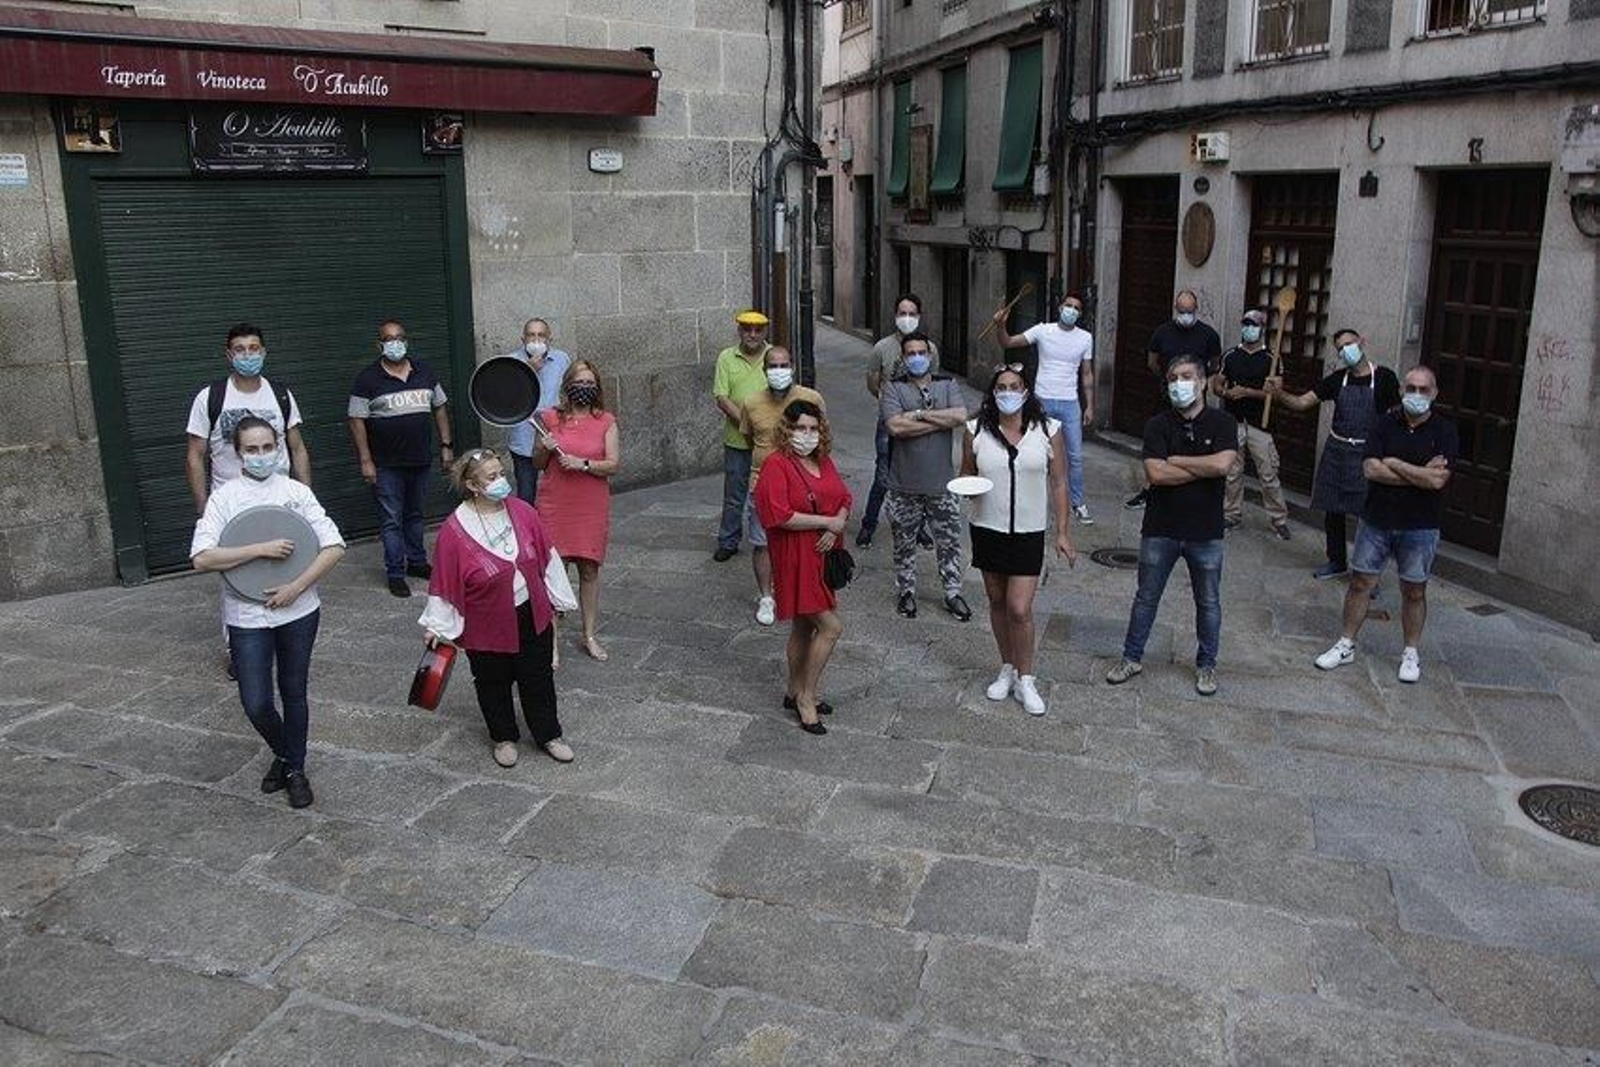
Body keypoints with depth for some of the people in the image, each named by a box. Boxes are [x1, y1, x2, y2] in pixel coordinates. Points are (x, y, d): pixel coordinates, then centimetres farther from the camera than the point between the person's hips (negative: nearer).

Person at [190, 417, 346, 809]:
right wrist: (261, 550, -22)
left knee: (294, 692, 13)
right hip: (247, 616, -1)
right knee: (256, 704, -1)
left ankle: (296, 769, 32)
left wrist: (297, 586, -15)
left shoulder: (296, 491, -3)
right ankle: (282, 754, 29)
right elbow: (201, 558, -16)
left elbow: (333, 546, -7)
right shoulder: (224, 497, -5)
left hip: (298, 611, 1)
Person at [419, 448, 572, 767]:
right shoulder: (454, 531, -20)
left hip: (532, 618, 3)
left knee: (539, 679, 15)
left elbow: (546, 558, 3)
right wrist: (437, 627, -4)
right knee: (494, 684, 16)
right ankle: (504, 738, 38)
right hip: (487, 627, -3)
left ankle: (548, 735, 34)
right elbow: (445, 583, -12)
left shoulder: (523, 512, -9)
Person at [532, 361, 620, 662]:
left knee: (589, 570, 8)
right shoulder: (551, 418, 2)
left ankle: (590, 635, 21)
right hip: (555, 507, 0)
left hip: (592, 509, 0)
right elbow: (536, 465, 9)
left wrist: (583, 463, -18)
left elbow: (614, 465, -5)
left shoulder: (606, 422, 1)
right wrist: (544, 449, -11)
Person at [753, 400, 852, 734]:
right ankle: (807, 696, 6)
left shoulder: (823, 460, 9)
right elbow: (779, 516, -23)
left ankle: (796, 692, 31)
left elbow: (845, 499, 10)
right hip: (796, 559, -8)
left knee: (805, 626, 17)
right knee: (831, 627, -8)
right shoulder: (776, 464, -14)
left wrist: (836, 527, -11)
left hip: (822, 554, 8)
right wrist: (827, 522, -18)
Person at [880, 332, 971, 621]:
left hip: (941, 483, 2)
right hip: (905, 486, -1)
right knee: (904, 544, 12)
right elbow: (895, 426, -20)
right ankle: (906, 591, 29)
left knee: (949, 542, 11)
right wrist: (941, 421, -15)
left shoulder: (948, 386, 4)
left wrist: (919, 414, -16)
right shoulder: (893, 389, -3)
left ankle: (953, 593, 25)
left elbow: (961, 416, -15)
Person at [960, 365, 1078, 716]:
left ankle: (1025, 680, 11)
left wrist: (1063, 533, -2)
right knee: (997, 602, 13)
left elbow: (1058, 483, 0)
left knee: (1019, 609, -7)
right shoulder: (977, 431, -2)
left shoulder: (1048, 430, -5)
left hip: (1029, 533, -2)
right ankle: (1007, 670, 32)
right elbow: (965, 476, 9)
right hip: (988, 529, 2)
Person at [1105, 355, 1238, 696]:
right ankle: (1132, 657, 27)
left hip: (1206, 532, 0)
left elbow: (1222, 464, -22)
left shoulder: (1222, 424, -4)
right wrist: (1204, 469, -14)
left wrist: (1175, 461, -14)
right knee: (1146, 597, 13)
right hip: (1160, 529, 0)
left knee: (1208, 603, 14)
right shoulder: (1158, 425, -4)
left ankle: (1206, 664, 31)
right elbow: (1155, 474, -17)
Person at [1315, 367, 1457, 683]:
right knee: (1360, 582, 7)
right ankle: (1346, 645, 19)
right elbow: (1371, 469, -12)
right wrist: (1420, 475, -15)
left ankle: (1411, 653, 24)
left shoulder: (1444, 431, -6)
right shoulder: (1385, 424, 0)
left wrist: (1394, 463, -12)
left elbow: (1437, 481, -19)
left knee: (1414, 591, 9)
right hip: (1376, 520, 2)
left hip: (1420, 527, -2)